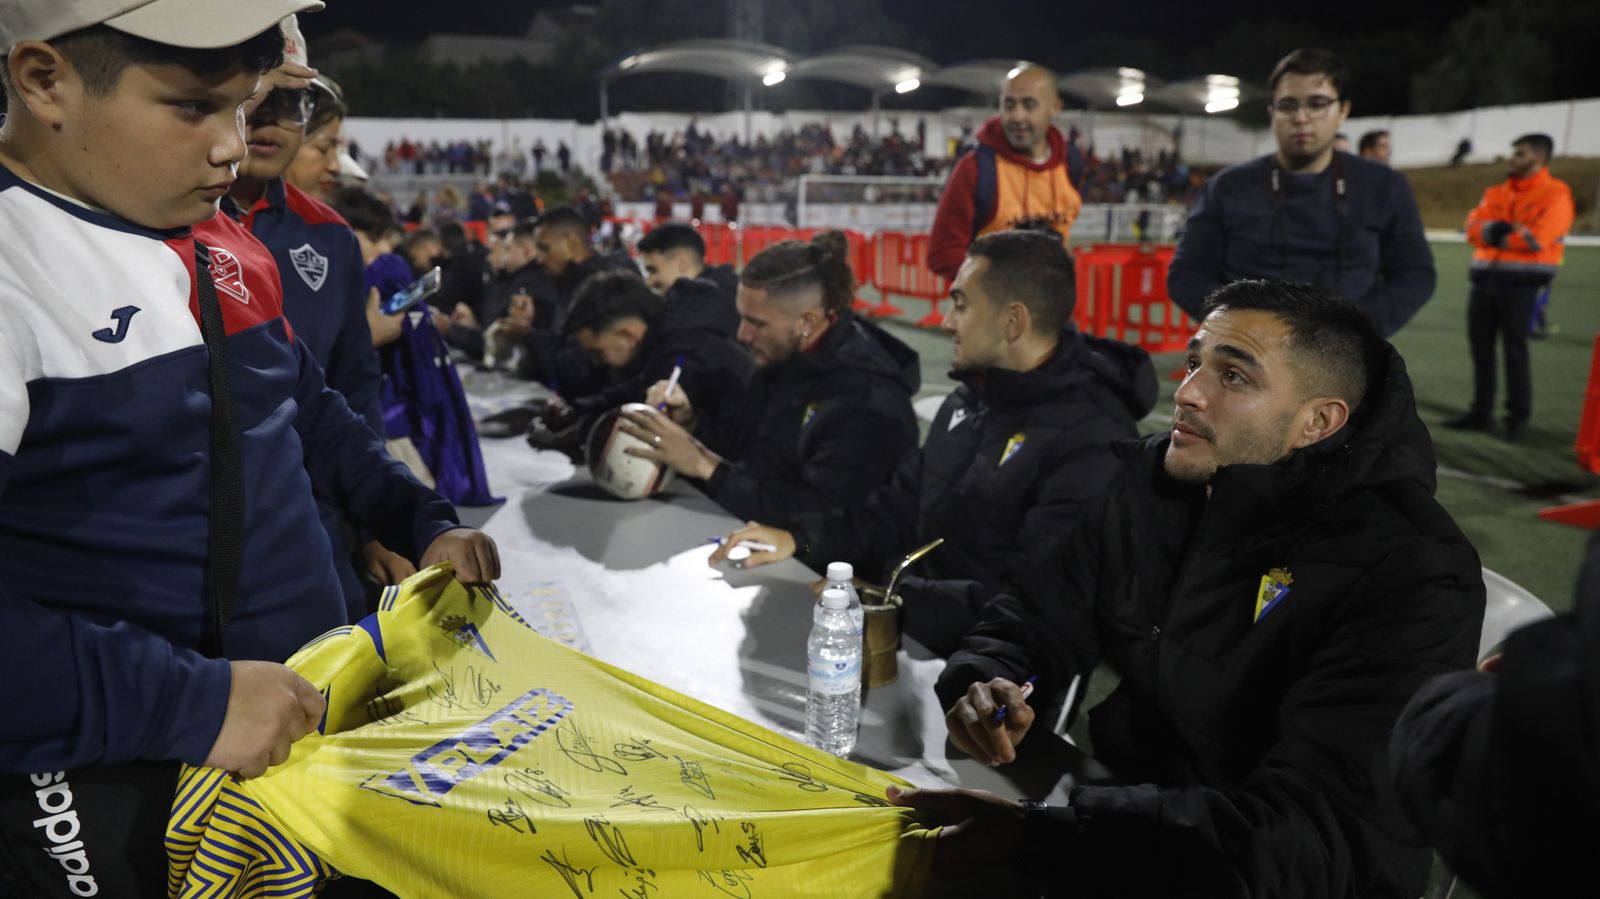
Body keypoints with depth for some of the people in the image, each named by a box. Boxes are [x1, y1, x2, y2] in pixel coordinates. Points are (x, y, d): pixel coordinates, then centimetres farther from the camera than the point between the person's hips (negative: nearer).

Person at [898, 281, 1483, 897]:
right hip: (1119, 815, 5)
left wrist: (1031, 835, -35)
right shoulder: (1147, 484, 0)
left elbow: (1309, 832, -28)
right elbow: (1027, 626, 7)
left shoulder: (1411, 579, -20)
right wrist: (984, 687, -17)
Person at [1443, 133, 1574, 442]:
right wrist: (1502, 230, -16)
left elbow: (1537, 237, -17)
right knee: (1481, 349, 9)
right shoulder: (1496, 193, 15)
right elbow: (1473, 228, 3)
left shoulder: (1555, 194, -4)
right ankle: (1480, 412, 18)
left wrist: (1494, 234, -4)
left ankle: (1518, 418, 5)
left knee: (1514, 351, -4)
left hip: (1520, 283, -6)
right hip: (1484, 278, 6)